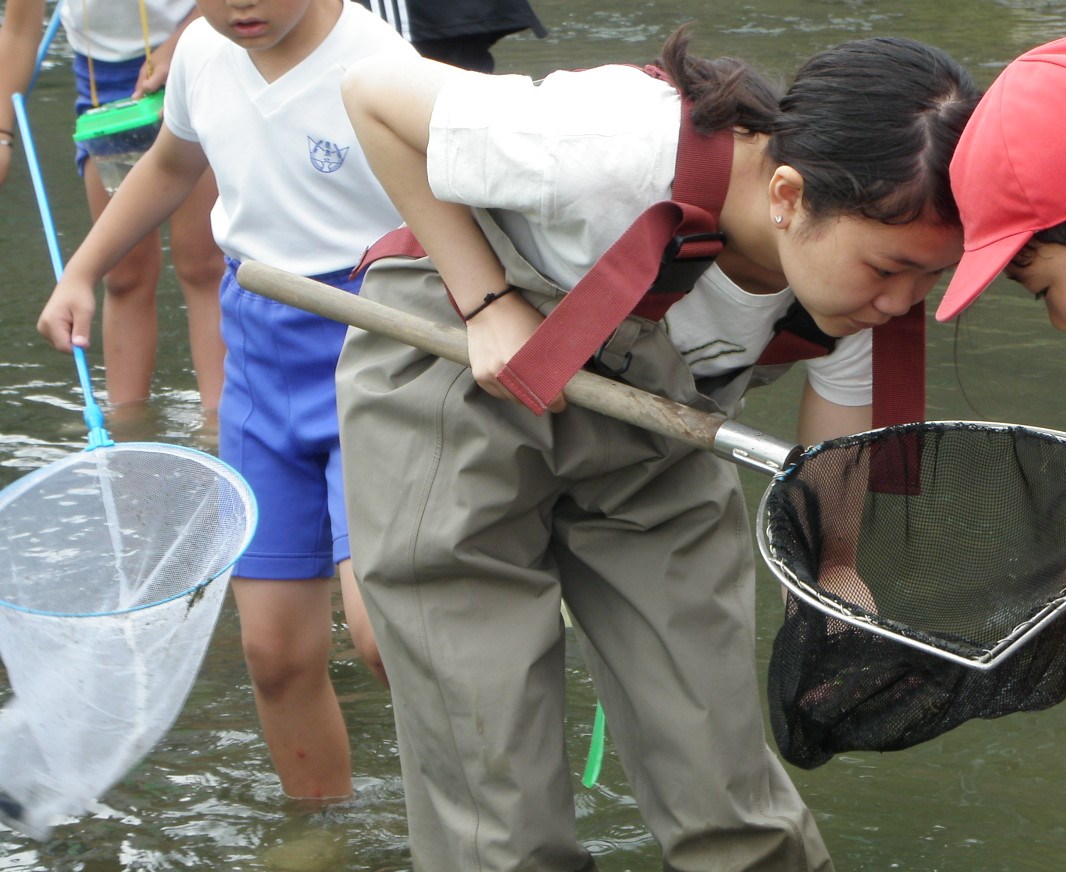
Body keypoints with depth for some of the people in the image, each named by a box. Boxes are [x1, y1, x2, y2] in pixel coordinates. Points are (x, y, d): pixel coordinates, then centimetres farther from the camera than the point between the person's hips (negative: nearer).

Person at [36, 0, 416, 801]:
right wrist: (82, 272, 25)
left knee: (383, 626, -23)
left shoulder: (379, 72, -19)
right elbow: (173, 164, 25)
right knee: (277, 647, 7)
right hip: (260, 356, 6)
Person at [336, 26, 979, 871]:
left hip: (644, 400, 5)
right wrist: (487, 304, -25)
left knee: (729, 796, 2)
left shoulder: (859, 260, -19)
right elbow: (374, 92, -23)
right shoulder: (617, 151, -36)